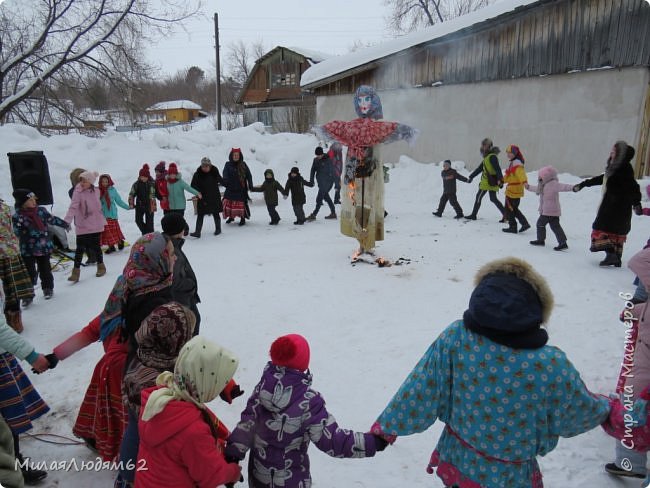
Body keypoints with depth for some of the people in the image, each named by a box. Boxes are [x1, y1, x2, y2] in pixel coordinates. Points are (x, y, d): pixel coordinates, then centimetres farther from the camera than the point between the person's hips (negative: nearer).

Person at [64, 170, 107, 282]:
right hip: (82, 226, -3)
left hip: (95, 225, 3)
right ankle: (76, 271, 6)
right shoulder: (78, 192, -9)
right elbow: (73, 207, -20)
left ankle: (101, 266, 29)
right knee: (80, 248, -3)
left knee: (95, 246, 10)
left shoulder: (95, 192, 3)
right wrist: (67, 221, -32)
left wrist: (103, 221, 21)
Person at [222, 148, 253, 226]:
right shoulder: (228, 165, 4)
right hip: (230, 188, 2)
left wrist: (250, 185, -7)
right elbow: (225, 174, -9)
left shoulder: (243, 165, 3)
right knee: (228, 202, 1)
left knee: (242, 203, -4)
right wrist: (225, 181, -28)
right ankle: (231, 216, 23)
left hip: (241, 188, -1)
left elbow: (249, 175, 4)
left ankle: (243, 219, 11)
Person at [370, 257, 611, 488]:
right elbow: (579, 415, -6)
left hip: (456, 463, 2)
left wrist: (385, 428, -1)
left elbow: (420, 392, -14)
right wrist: (605, 408, 17)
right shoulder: (551, 365, -25)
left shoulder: (454, 337, -22)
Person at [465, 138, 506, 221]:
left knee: (478, 197, 2)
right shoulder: (487, 157, 17)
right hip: (492, 182, 9)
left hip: (488, 182, -9)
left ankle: (473, 215, 11)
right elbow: (480, 168, 24)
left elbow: (497, 169, -24)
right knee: (493, 199, 10)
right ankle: (505, 214, 8)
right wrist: (471, 176, 27)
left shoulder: (492, 156, -13)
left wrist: (500, 179, -33)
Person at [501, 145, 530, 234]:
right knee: (514, 209, 19)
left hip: (513, 191, -10)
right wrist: (502, 180, 44)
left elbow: (521, 173, -36)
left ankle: (513, 227, 10)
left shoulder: (517, 163, -17)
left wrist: (524, 182, -53)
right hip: (513, 190, 10)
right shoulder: (513, 163, 14)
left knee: (509, 209, 1)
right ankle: (525, 223, 20)